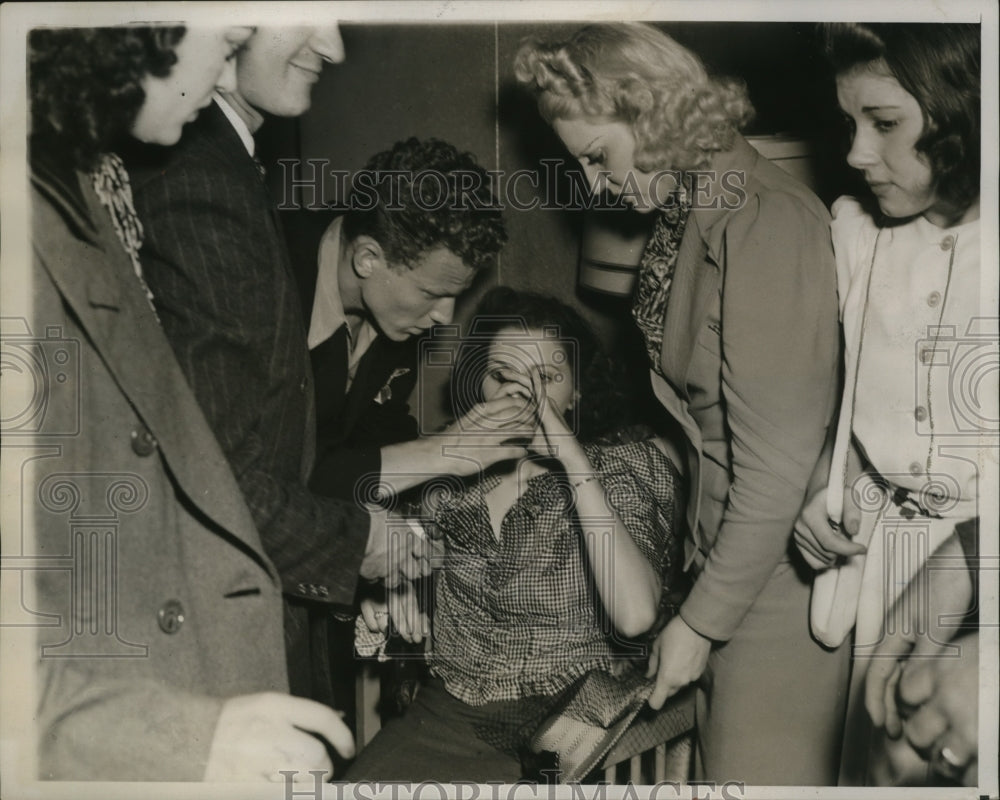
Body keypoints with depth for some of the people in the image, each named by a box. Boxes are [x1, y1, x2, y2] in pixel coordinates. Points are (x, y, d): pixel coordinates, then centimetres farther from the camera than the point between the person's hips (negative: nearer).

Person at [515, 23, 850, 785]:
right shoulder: (688, 213, 5)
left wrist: (700, 621, -13)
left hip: (776, 574, -8)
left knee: (759, 771, 7)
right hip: (726, 546, 8)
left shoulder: (763, 221, -21)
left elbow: (778, 464, -21)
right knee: (720, 759, 18)